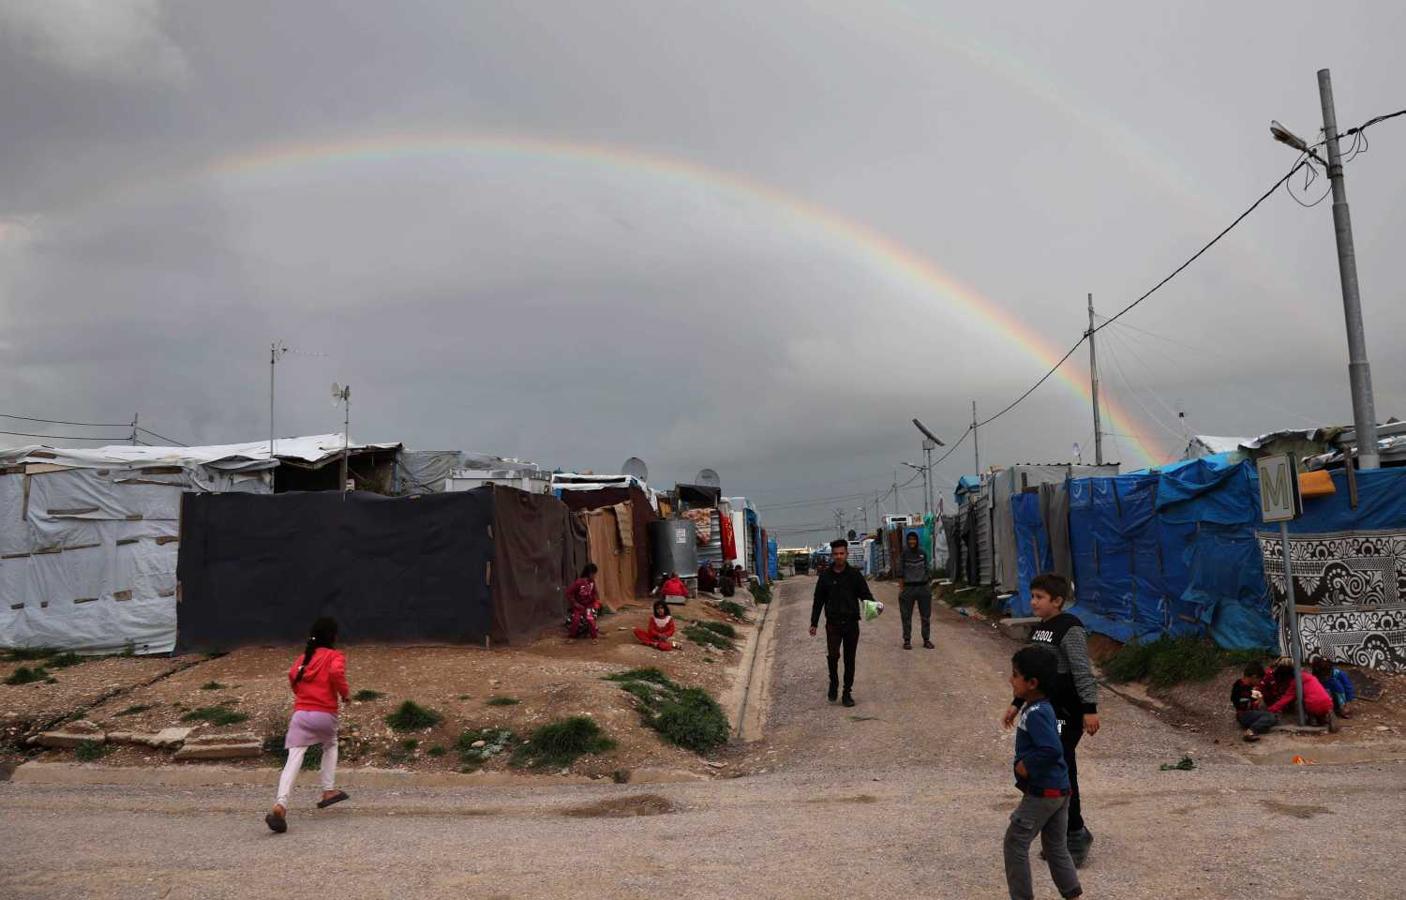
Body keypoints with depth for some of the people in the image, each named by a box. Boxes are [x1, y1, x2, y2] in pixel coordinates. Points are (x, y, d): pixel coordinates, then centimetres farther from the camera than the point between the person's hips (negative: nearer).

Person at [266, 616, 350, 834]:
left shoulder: (305, 656, 17)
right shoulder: (335, 656, 2)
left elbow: (293, 675, 9)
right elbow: (336, 673, -18)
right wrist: (345, 693, -4)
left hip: (301, 713, 3)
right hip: (325, 714, -2)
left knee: (294, 760, -8)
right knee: (330, 746, 28)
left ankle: (280, 805, -27)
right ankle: (329, 791, 24)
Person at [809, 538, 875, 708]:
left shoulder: (854, 574, 2)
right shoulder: (825, 575, 2)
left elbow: (865, 594, 4)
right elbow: (818, 601, 8)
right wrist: (814, 623, 6)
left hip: (851, 623, 1)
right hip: (833, 623, -1)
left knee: (849, 659, 6)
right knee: (833, 655, -13)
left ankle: (847, 692, 17)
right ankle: (833, 683, 13)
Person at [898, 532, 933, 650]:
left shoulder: (922, 553, 6)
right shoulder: (904, 554, -2)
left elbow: (926, 570, 12)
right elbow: (900, 572, -2)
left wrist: (928, 587, 8)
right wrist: (901, 589, -8)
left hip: (923, 587, 3)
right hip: (908, 587, -3)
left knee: (926, 615, 5)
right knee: (906, 616, 0)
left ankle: (926, 639, 13)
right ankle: (907, 640, 6)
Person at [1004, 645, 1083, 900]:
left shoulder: (1035, 714, -23)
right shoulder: (1040, 708, 7)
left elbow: (1052, 750, -33)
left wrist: (1025, 767, -22)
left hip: (1042, 793, -9)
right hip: (1058, 789, 9)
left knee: (1015, 842, 4)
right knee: (1056, 847, 18)